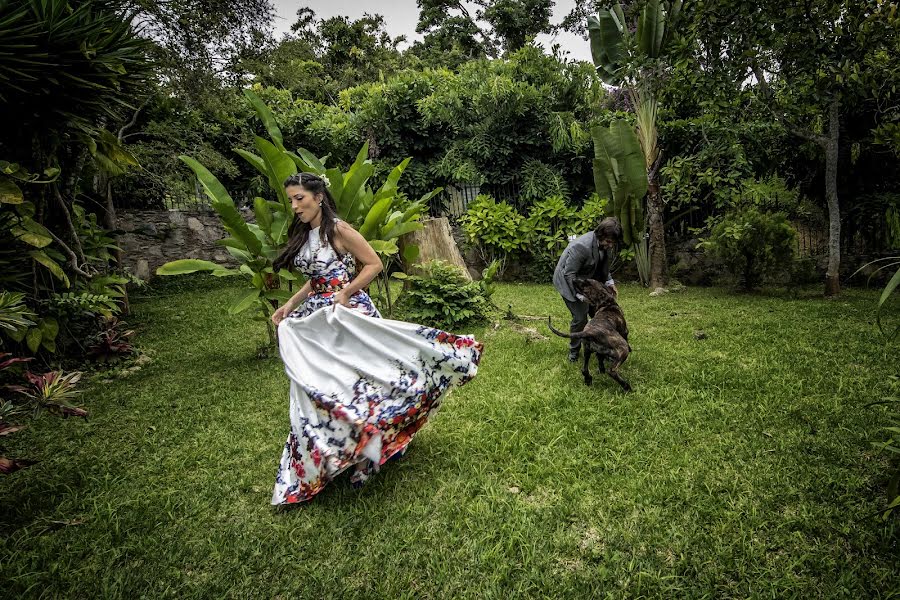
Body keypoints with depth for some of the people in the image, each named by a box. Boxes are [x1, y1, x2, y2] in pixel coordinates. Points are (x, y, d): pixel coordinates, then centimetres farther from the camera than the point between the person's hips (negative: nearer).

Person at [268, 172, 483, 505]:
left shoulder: (338, 229, -11)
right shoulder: (303, 234, 12)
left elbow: (374, 265, -12)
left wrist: (344, 293, -18)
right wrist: (289, 306, 12)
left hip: (347, 314, -7)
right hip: (314, 317, 8)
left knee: (354, 376, -1)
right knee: (316, 386, 10)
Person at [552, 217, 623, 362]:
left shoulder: (606, 245, -9)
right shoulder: (581, 246, -35)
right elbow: (569, 274, -28)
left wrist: (609, 282, -3)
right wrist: (581, 295, -29)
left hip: (587, 279, 8)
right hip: (569, 281, -8)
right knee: (580, 317, -9)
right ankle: (574, 351, 13)